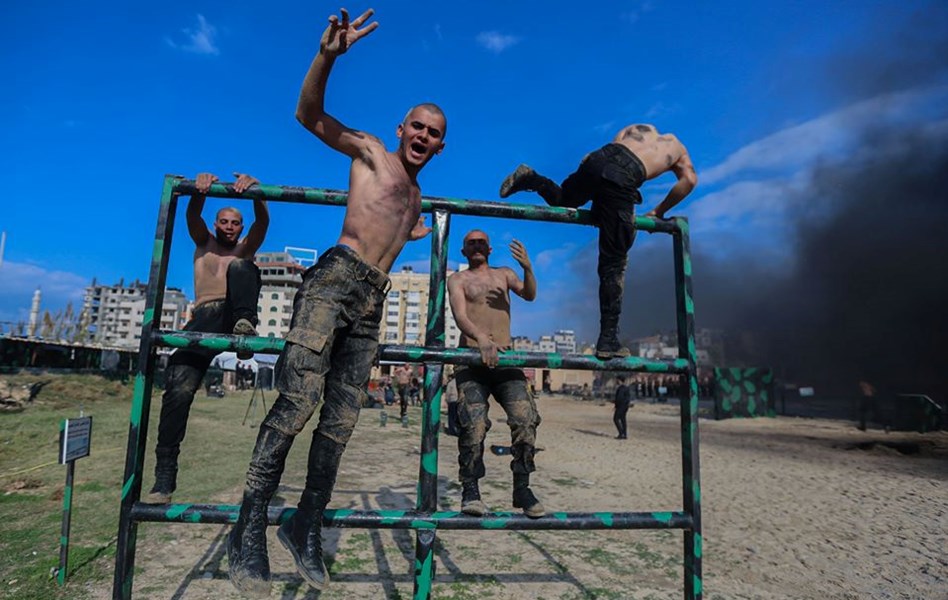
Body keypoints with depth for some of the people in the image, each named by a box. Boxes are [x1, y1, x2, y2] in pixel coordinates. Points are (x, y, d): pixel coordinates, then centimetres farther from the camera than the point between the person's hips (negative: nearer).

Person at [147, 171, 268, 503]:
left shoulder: (245, 248, 24)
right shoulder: (203, 243, 27)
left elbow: (263, 221, 5)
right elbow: (193, 216, 6)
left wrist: (254, 190, -15)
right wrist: (200, 189, -16)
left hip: (234, 312, -1)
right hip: (203, 319, 1)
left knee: (240, 267, -27)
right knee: (179, 389, -17)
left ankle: (246, 326, -46)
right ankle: (164, 477, -13)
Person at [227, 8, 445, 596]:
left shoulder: (417, 199, 28)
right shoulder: (370, 152, 11)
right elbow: (310, 115, -2)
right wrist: (328, 55, -15)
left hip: (372, 302, 6)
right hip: (335, 277, -6)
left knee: (341, 421, 3)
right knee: (299, 400, -17)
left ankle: (306, 527, 14)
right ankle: (250, 530, -7)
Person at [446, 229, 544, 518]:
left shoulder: (504, 274, 20)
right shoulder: (457, 279, 10)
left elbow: (529, 295, 2)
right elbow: (460, 316, -7)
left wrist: (528, 268, -19)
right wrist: (481, 338, -28)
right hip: (471, 357, -2)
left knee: (526, 419, -11)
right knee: (473, 425, -14)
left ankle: (522, 489, 0)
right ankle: (470, 491, -2)